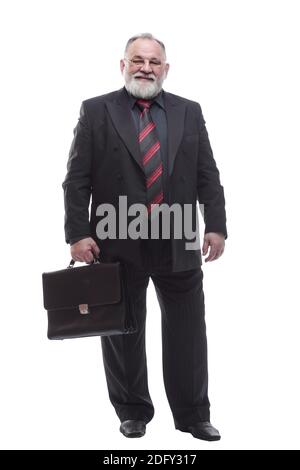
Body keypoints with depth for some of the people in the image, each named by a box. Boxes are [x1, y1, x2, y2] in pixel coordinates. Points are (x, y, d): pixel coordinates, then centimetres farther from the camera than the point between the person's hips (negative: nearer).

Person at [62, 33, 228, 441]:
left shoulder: (189, 112, 8)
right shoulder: (96, 111, 1)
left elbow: (208, 176, 7)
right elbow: (77, 180, -2)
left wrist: (216, 226, -1)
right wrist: (78, 233, -9)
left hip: (179, 243, 2)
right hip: (118, 243, -1)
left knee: (188, 332, 7)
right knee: (123, 333, 10)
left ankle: (193, 415, 22)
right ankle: (133, 412, 27)